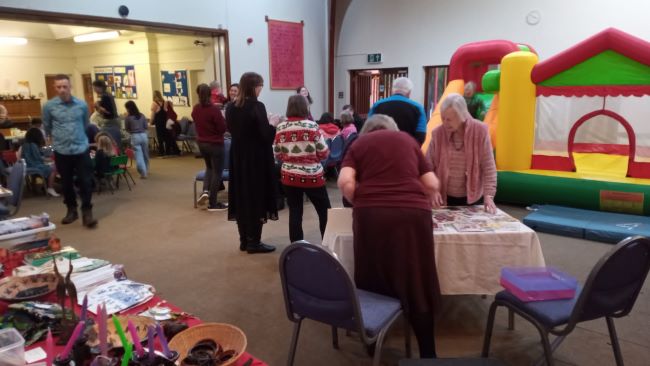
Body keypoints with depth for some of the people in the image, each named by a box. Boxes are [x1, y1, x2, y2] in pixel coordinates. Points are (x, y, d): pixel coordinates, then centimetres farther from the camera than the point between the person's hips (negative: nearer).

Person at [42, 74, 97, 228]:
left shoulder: (82, 104, 0)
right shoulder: (49, 106, -3)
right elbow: (47, 127, 12)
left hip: (81, 149, 0)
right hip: (61, 151, 0)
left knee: (85, 182, -3)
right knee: (66, 183, 10)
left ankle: (86, 213, 4)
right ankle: (72, 210, 25)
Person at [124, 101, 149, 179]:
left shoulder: (128, 117, -7)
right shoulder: (142, 116, 3)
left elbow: (127, 129, 3)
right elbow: (146, 127, 8)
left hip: (135, 137, -4)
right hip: (144, 135, 4)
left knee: (138, 155, -1)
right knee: (145, 154, 18)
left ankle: (143, 173, -5)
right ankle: (146, 170, 34)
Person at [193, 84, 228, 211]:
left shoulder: (195, 109, 0)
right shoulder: (214, 109, -20)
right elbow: (223, 128, -15)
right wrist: (222, 118, 2)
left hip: (201, 143, 6)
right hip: (215, 144, -6)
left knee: (209, 167, 27)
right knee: (217, 172, 4)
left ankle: (205, 191, 6)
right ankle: (212, 203, 7)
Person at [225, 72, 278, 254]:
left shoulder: (231, 108, 5)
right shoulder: (257, 107, -16)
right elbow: (265, 135, -19)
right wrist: (272, 125, -1)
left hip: (238, 157, 7)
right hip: (256, 159, -7)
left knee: (241, 196, 12)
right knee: (256, 197, 1)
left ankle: (244, 240, 20)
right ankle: (254, 242, 7)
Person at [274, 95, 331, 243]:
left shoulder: (280, 128, 0)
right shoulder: (312, 126, -10)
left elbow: (277, 155, 7)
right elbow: (323, 153, -7)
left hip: (289, 176, 3)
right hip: (312, 176, -3)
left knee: (295, 212, 8)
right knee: (325, 211, 11)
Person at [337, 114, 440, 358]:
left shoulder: (359, 143, 18)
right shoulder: (408, 140, 22)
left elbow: (345, 182, 1)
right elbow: (432, 185, 16)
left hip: (371, 215, 0)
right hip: (413, 213, 1)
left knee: (372, 282, 16)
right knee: (416, 284, 11)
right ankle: (427, 352, 20)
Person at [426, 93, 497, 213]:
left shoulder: (480, 130, -12)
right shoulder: (438, 133, -10)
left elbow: (488, 167, -10)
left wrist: (489, 195, -18)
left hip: (473, 197, 0)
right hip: (444, 198, 0)